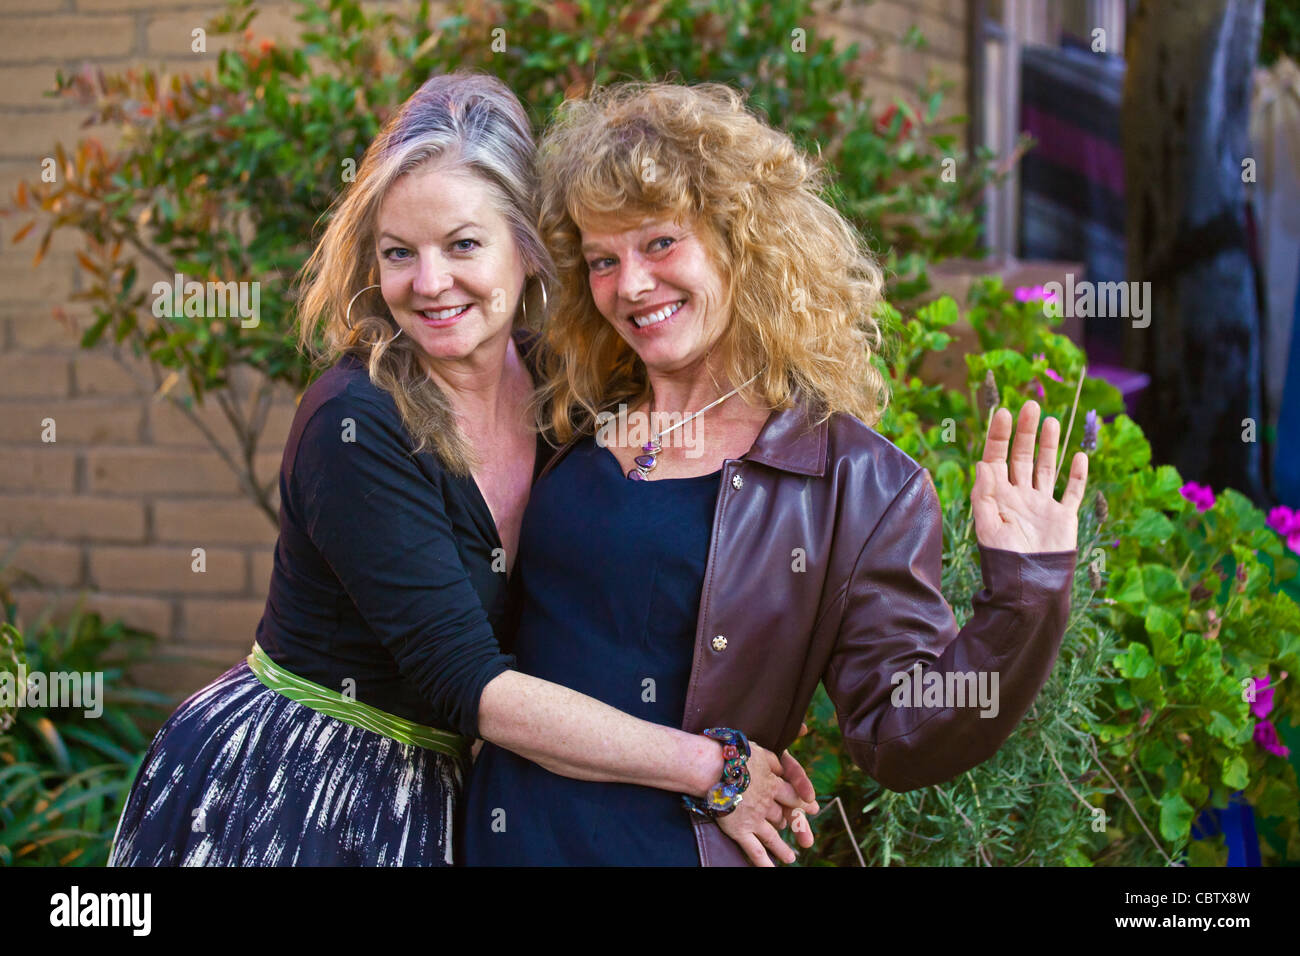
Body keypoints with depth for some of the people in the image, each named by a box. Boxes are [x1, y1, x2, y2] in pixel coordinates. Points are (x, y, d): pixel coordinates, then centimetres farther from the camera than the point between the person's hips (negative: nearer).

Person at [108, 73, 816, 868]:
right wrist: (710, 766, -24)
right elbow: (469, 684, -25)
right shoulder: (355, 425, -23)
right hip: (278, 800, -5)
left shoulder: (550, 382, -5)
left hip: (435, 798, 6)